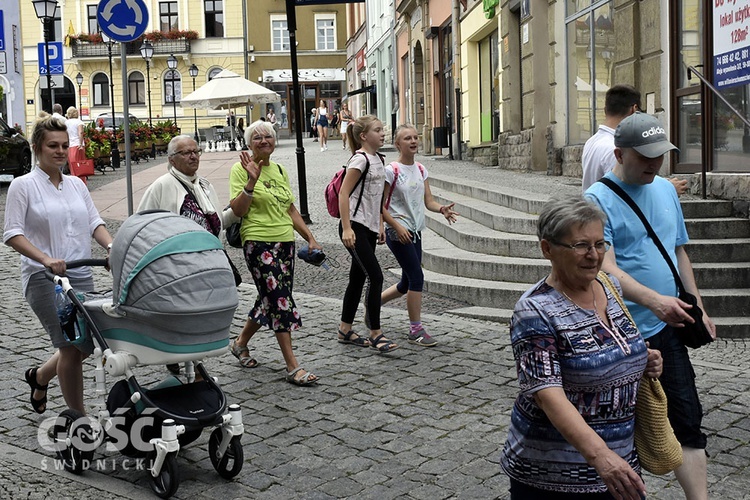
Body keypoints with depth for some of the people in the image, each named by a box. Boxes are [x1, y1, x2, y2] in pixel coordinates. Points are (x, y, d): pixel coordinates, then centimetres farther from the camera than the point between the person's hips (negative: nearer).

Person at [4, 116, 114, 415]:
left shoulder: (76, 185, 13)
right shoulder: (23, 185, -3)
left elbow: (94, 222, 10)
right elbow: (12, 234, -9)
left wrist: (112, 247, -10)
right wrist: (45, 259, -24)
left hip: (81, 276, 6)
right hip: (44, 278, -6)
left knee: (84, 345, 8)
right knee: (73, 345, -10)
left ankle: (39, 376, 38)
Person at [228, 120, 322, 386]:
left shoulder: (280, 171, 15)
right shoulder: (241, 169, -5)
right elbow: (237, 210, -13)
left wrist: (310, 237, 13)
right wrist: (251, 181, -24)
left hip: (285, 241, 7)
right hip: (258, 241, -7)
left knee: (271, 299, 12)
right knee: (280, 299, -11)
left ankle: (241, 343, 35)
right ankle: (293, 367, -7)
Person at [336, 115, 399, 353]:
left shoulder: (378, 160, 14)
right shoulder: (360, 159, -13)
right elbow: (343, 193, -18)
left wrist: (380, 225, 19)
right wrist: (347, 228, -23)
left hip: (369, 228, 9)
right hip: (355, 227, -9)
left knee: (358, 278, 13)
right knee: (375, 277, -11)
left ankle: (345, 330, 23)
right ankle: (375, 334, -3)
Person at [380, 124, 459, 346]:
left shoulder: (421, 170, 10)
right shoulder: (391, 170, -10)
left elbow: (428, 201, 8)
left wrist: (442, 209, -13)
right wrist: (397, 226, -19)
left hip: (415, 231, 8)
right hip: (398, 232, -8)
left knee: (406, 284, 12)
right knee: (417, 277, -11)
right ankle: (416, 330, -1)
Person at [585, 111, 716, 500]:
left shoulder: (665, 190, 10)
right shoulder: (598, 200, -13)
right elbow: (606, 267, -23)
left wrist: (698, 307, 16)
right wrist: (653, 300, -37)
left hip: (667, 327, 6)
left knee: (686, 420, 4)